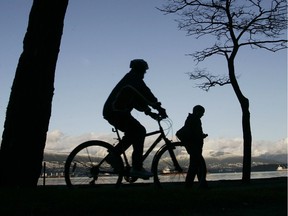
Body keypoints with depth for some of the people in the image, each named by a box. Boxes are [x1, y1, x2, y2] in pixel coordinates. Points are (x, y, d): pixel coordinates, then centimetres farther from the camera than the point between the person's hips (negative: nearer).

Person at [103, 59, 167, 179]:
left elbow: (137, 100, 26)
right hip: (116, 112, -10)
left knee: (133, 133, 19)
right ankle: (137, 168, -16)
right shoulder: (133, 78, -5)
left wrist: (149, 111, 18)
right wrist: (159, 107, -19)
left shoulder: (130, 79, 26)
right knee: (139, 132, -13)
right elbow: (146, 94, -17)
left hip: (111, 111, 10)